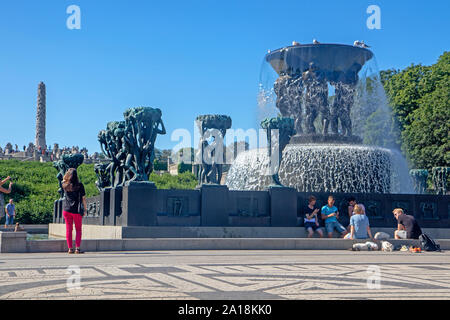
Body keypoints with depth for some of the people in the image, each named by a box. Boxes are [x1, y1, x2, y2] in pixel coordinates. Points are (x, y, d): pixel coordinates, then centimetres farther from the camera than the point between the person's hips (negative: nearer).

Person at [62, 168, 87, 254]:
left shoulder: (65, 185, -2)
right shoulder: (79, 185, -10)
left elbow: (63, 180, 25)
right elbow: (83, 198, -6)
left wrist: (67, 173, 14)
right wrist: (85, 209, 3)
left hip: (66, 209, 2)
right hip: (77, 210, -2)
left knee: (68, 229, 8)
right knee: (78, 230, 8)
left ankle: (70, 248, 7)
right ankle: (77, 248, 0)